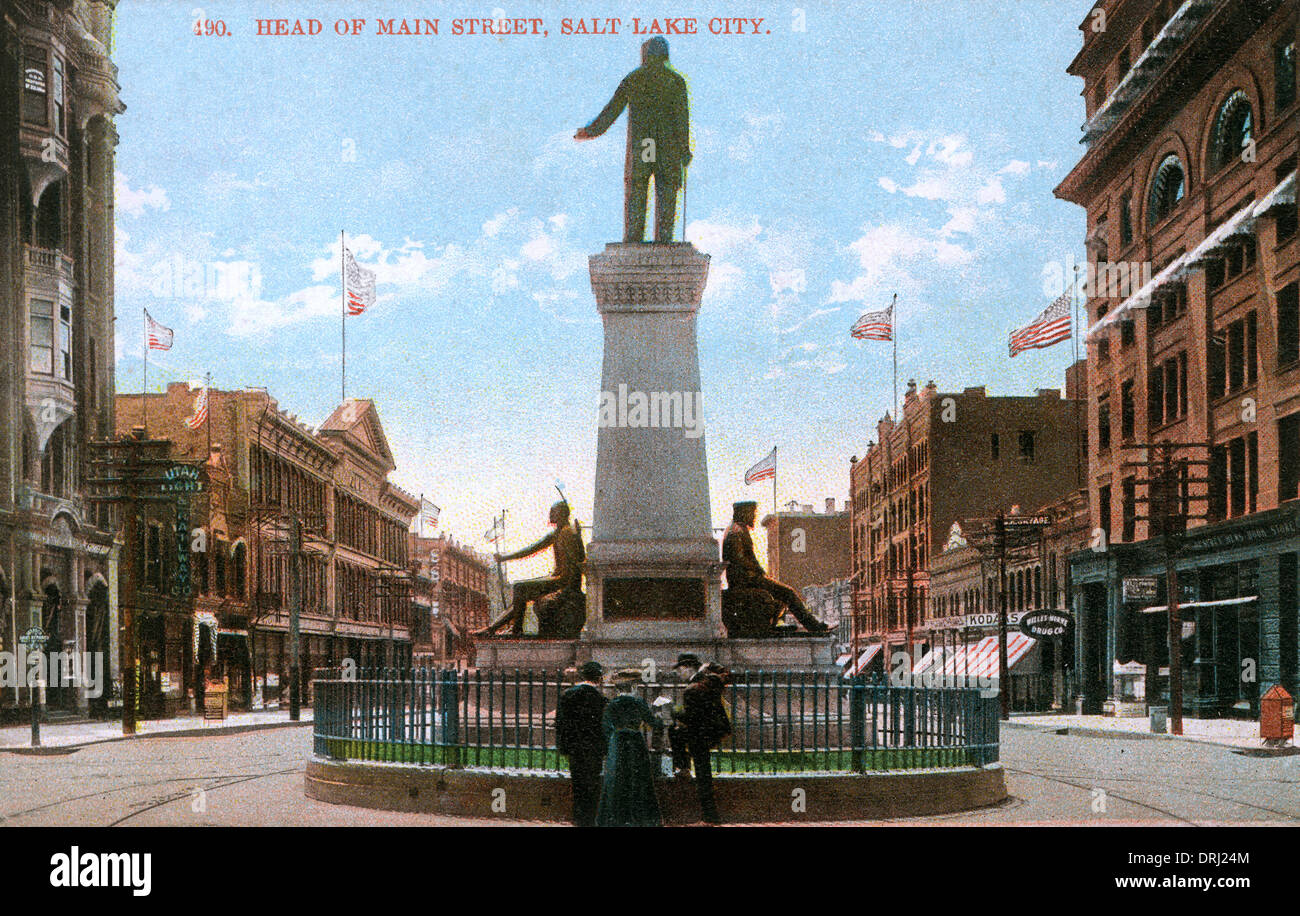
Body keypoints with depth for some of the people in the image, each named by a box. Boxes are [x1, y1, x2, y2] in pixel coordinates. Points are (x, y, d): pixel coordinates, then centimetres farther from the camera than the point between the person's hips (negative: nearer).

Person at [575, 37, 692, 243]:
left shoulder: (632, 79, 5)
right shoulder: (676, 81, 3)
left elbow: (611, 110, 6)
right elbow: (682, 117, -3)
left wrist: (591, 131, 18)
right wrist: (684, 149, -1)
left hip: (638, 148, 0)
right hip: (668, 149, 0)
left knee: (635, 199, 3)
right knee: (666, 202, 2)